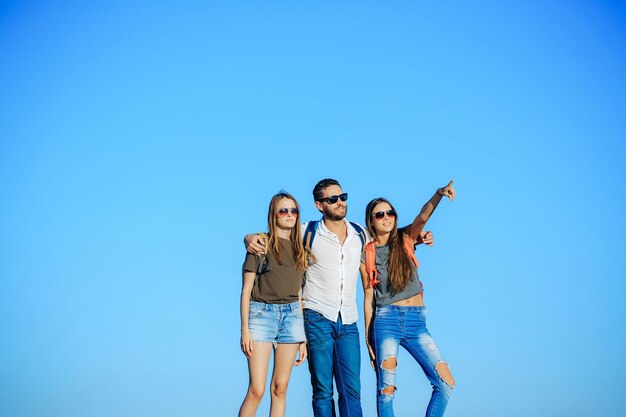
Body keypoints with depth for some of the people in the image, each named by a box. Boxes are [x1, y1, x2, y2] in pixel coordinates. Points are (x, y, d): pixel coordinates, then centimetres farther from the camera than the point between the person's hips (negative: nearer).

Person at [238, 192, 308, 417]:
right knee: (256, 389, -9)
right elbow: (246, 289, -3)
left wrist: (303, 339, 12)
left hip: (291, 314, 5)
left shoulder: (300, 249, 13)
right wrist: (244, 329, -10)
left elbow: (299, 294, 14)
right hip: (262, 313, -5)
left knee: (280, 388, 6)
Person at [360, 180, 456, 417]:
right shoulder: (366, 255, 2)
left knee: (446, 384, -3)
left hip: (416, 321, 2)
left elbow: (423, 217, -15)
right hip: (386, 320, -2)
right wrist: (368, 338, 4)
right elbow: (369, 298, 5)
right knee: (386, 390, -3)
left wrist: (438, 195, -34)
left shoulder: (405, 239, 6)